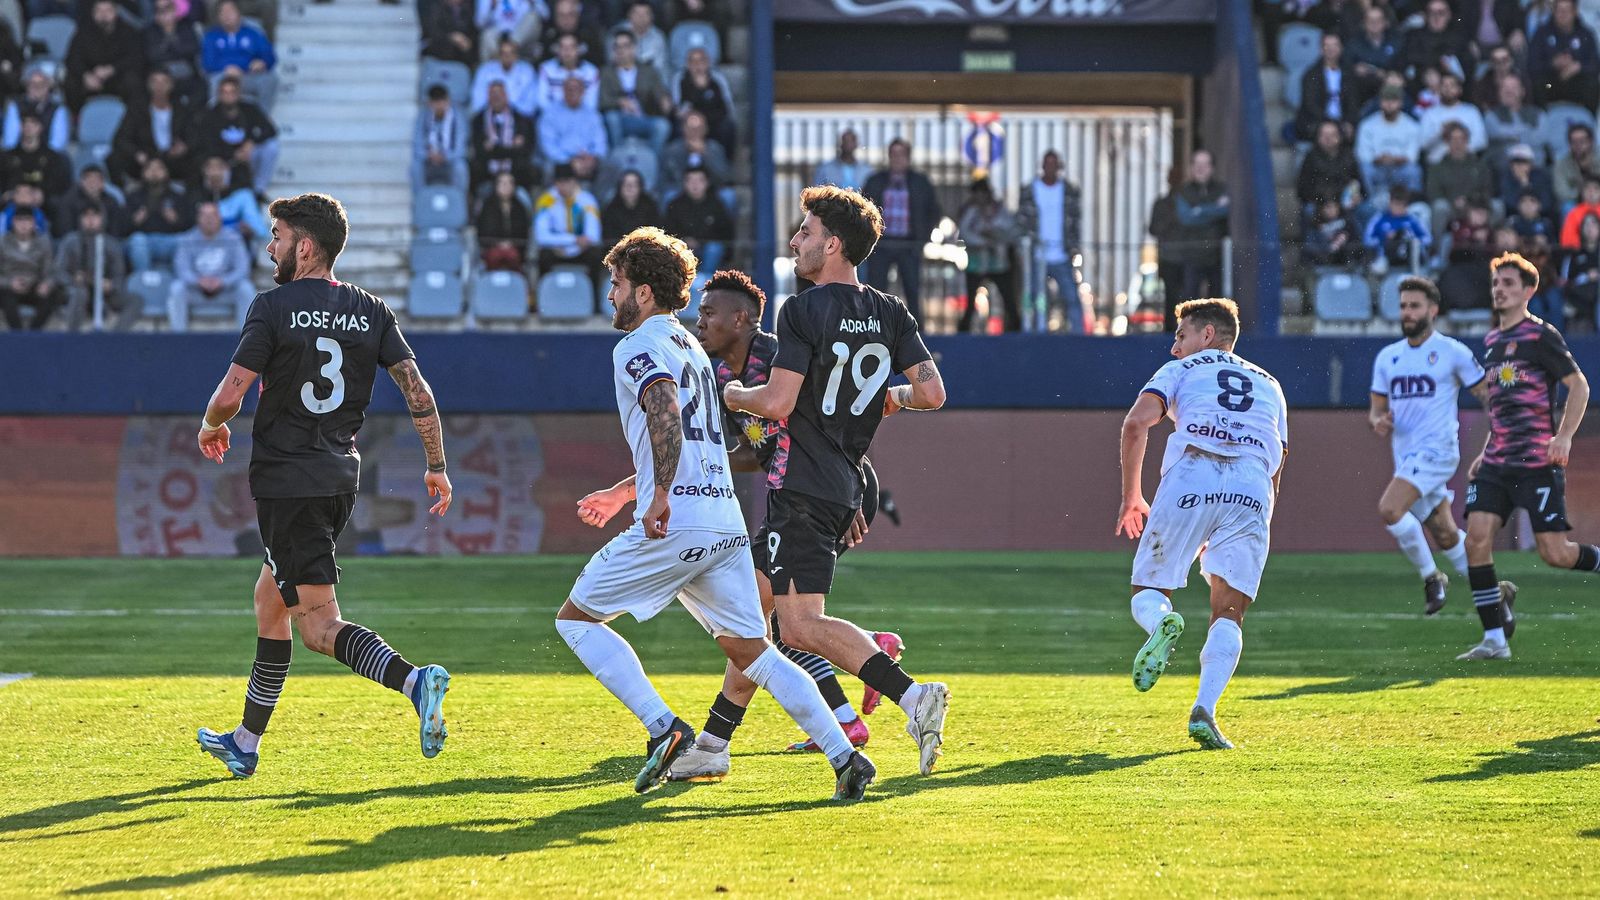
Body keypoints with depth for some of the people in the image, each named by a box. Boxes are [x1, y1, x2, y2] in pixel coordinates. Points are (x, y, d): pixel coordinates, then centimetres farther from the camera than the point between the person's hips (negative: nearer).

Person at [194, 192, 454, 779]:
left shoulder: (274, 308, -10)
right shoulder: (371, 312, 6)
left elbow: (230, 395, -13)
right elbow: (416, 388, 0)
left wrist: (211, 427, 9)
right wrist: (437, 466, 7)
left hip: (286, 481, -7)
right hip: (341, 477, 7)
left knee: (318, 624, -9)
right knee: (270, 599, 21)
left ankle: (413, 681, -34)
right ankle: (246, 743, 27)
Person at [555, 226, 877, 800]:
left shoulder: (637, 348, -3)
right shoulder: (690, 346, 24)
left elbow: (665, 412, -24)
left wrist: (660, 492, -29)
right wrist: (622, 492, 39)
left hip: (673, 525, -8)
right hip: (727, 522, 8)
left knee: (575, 618, 6)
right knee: (750, 650, 9)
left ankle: (663, 728, -7)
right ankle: (846, 757, -3)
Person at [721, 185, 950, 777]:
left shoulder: (803, 311, -12)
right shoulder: (889, 314, 8)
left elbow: (777, 403, -18)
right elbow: (932, 393, 1)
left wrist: (735, 396, 2)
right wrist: (892, 397, 22)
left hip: (802, 489, -9)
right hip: (844, 488, 9)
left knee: (801, 625, -15)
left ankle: (912, 696, -30)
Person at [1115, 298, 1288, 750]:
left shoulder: (1180, 371, 22)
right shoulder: (1268, 384, 33)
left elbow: (1137, 422, 4)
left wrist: (1131, 498, 10)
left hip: (1189, 480, -2)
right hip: (1252, 491, 2)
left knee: (1147, 591, 10)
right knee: (1229, 614, 4)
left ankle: (1162, 623, -26)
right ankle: (1204, 712, -16)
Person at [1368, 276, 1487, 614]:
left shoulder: (1452, 352, -3)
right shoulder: (1387, 357, 13)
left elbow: (1488, 396, -1)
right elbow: (1376, 409, 17)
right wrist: (1378, 421, -7)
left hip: (1436, 450, -6)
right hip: (1405, 456, 6)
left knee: (1389, 510, -24)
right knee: (1446, 536, 11)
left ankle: (1431, 577, -7)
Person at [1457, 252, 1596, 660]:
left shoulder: (1540, 335, -6)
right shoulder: (1491, 341, 17)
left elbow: (1579, 385, -7)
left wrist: (1564, 437, -18)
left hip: (1538, 462, -7)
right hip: (1497, 462, 7)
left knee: (1554, 552, -10)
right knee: (1476, 538, -9)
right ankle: (1494, 639, -4)